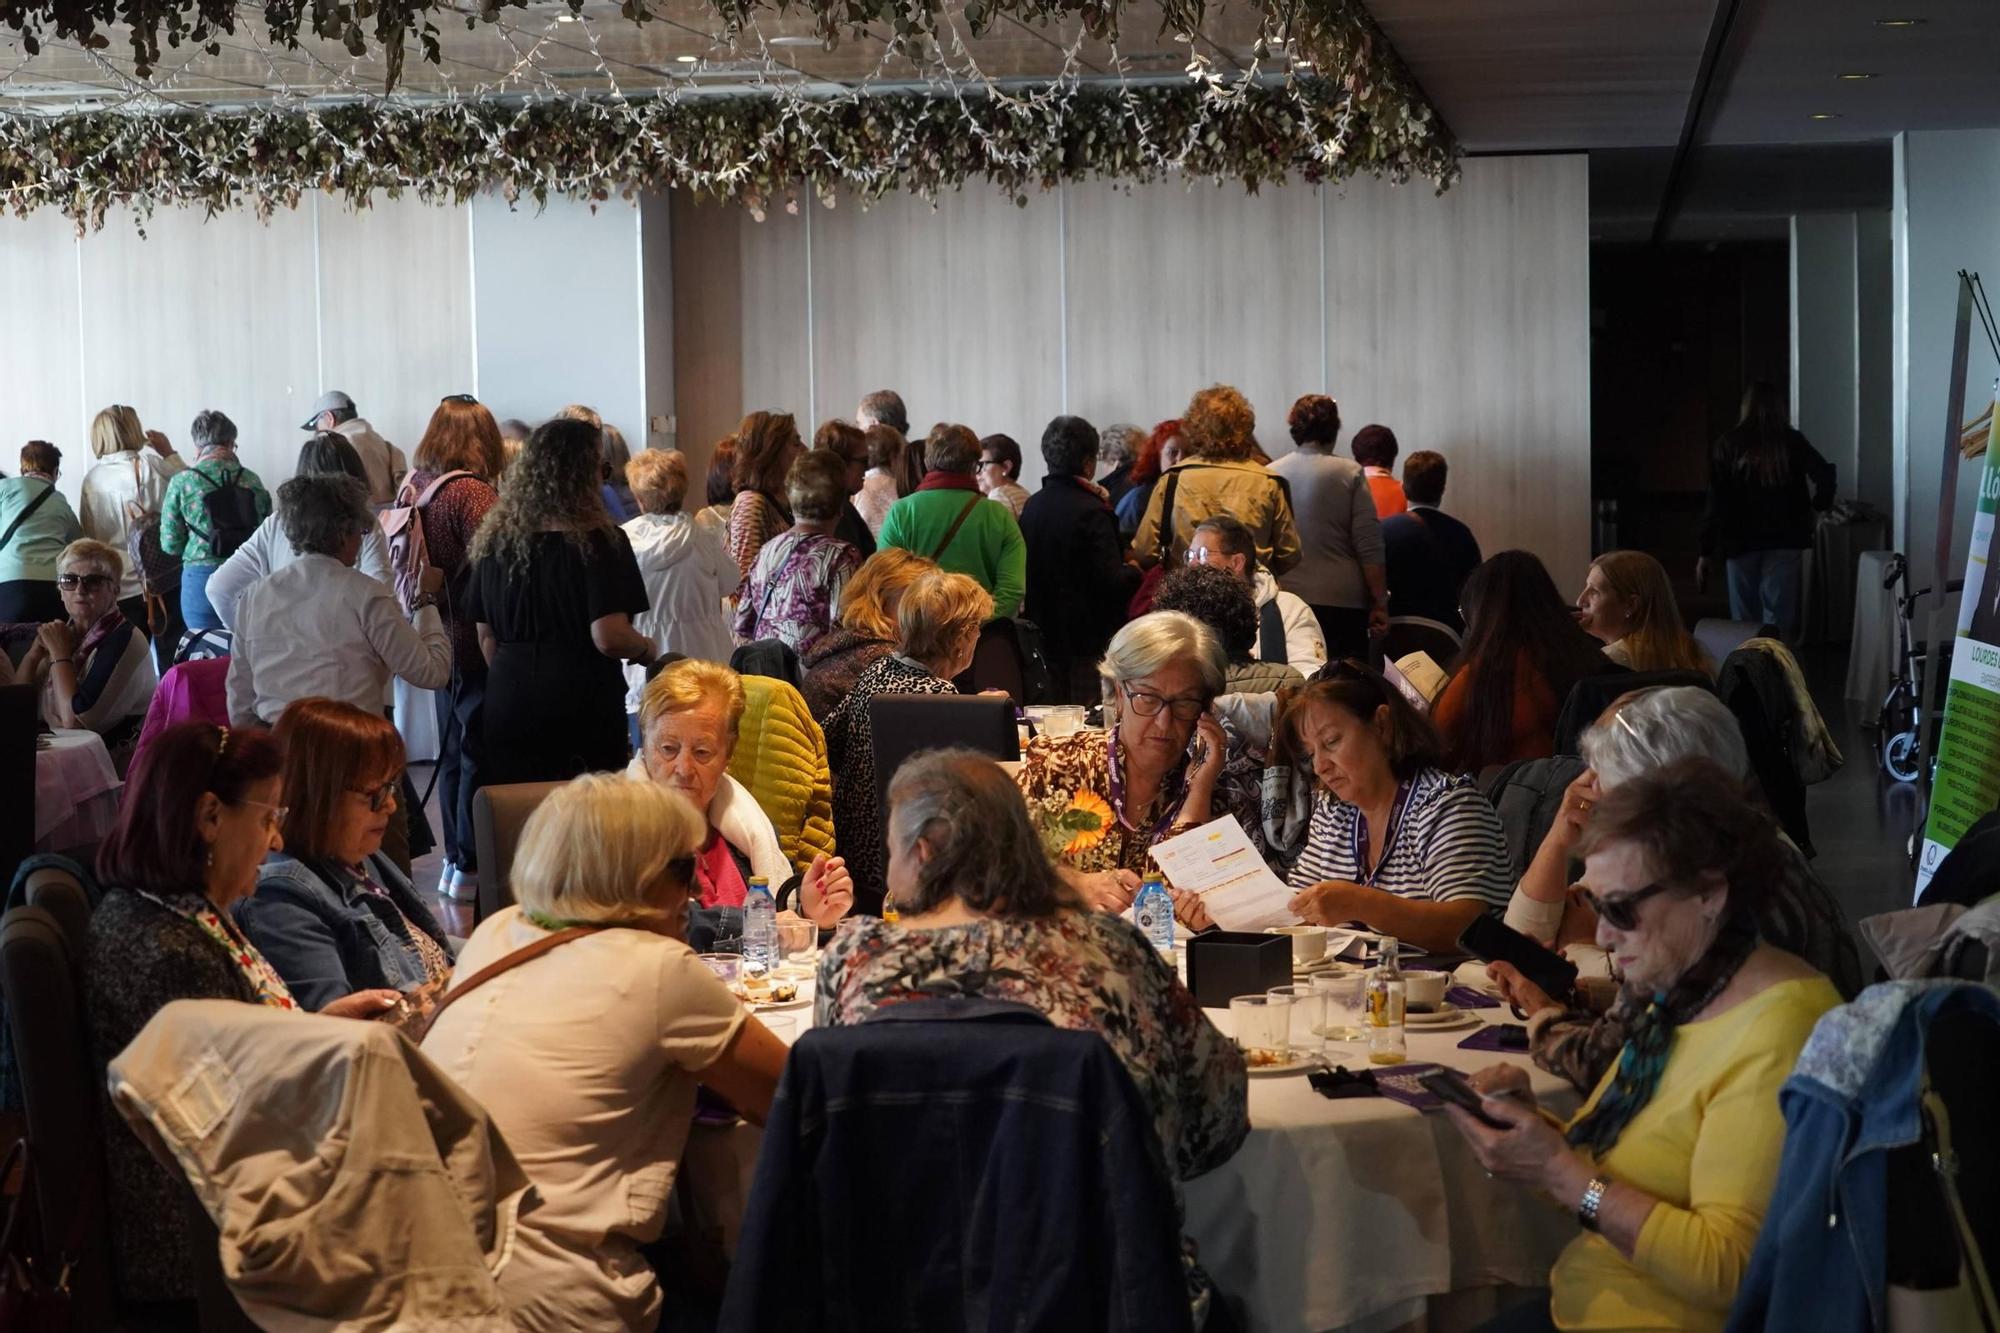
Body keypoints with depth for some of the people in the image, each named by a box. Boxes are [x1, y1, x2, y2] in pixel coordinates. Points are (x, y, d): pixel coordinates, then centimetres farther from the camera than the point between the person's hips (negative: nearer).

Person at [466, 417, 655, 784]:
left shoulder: (494, 539, 6)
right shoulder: (598, 540, -9)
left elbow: (486, 636, 11)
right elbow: (609, 637, -15)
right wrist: (646, 649, 4)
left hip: (507, 706, 5)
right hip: (583, 709, -4)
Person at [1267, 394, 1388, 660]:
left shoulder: (1269, 475, 6)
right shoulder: (1349, 473, -2)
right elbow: (1370, 548, -3)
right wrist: (1379, 603, 3)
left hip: (1282, 600, 3)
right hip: (1341, 602, -3)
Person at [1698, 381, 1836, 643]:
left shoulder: (1728, 445, -1)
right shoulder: (1792, 442, 0)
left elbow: (1715, 501, -4)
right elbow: (1825, 475, -13)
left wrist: (1706, 552, -2)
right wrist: (1819, 505, 8)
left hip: (1740, 543, 0)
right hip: (1784, 542, 0)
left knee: (1744, 624, 7)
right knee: (1780, 622, 1)